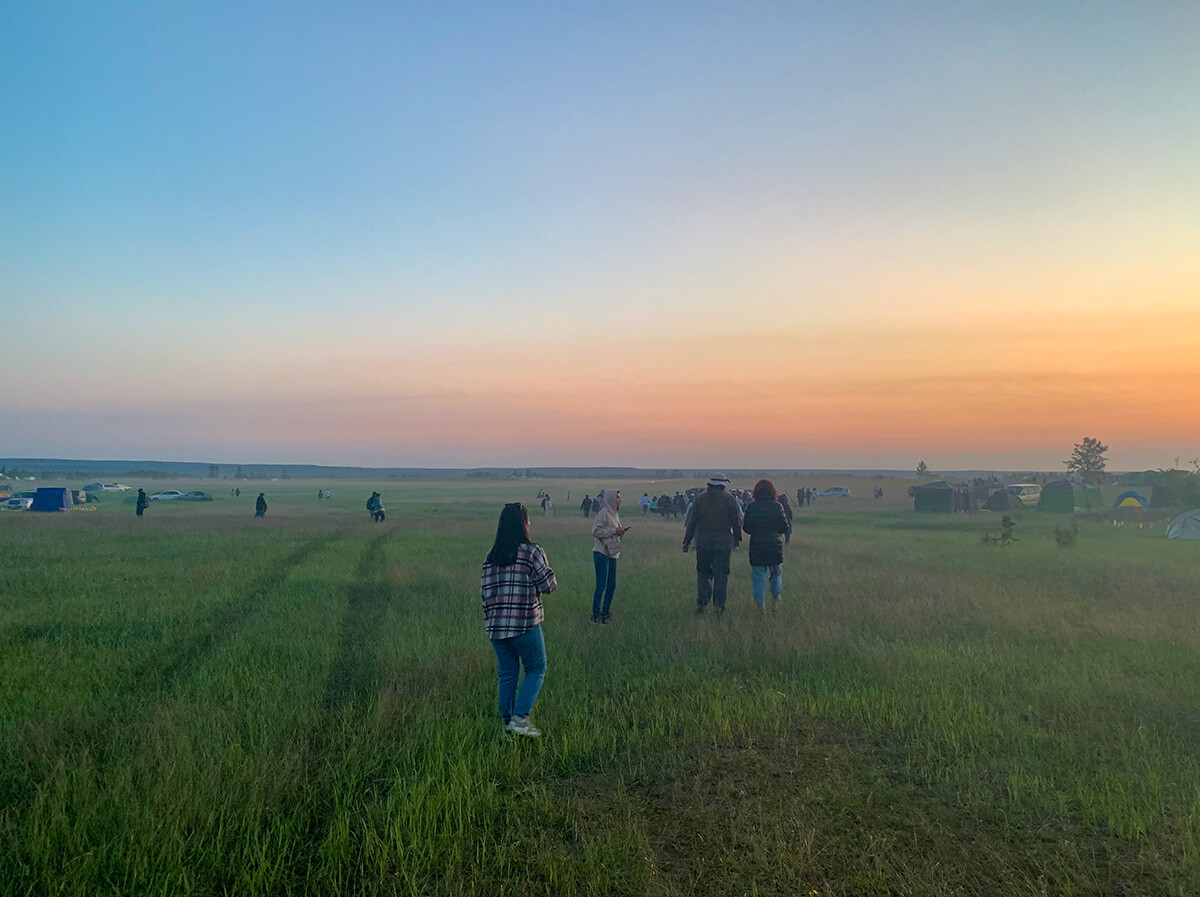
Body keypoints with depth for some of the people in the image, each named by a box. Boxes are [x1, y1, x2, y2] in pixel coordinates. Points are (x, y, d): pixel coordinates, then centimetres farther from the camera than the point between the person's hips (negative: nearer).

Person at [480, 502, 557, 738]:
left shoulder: (492, 555, 6)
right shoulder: (533, 552, -11)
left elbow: (485, 590, 6)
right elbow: (548, 586, -9)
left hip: (495, 626, 5)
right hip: (525, 624, -5)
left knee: (506, 674, 17)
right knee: (536, 670, 11)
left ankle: (507, 720, 24)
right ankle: (520, 718, 1)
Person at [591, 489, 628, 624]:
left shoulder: (615, 514, 14)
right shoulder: (603, 513, -13)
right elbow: (596, 531, -20)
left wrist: (622, 532, 1)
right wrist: (613, 531, -18)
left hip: (612, 553, 9)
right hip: (602, 553, -9)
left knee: (611, 585, 12)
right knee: (601, 585, -7)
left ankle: (605, 613, 23)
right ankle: (595, 615, 2)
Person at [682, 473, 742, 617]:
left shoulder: (700, 498, 4)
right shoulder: (729, 499, 0)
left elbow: (692, 522, 4)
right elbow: (736, 521, 2)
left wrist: (687, 541, 9)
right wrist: (737, 538, 16)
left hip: (703, 542, 1)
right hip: (723, 543, -1)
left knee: (703, 572, 12)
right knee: (721, 574, 4)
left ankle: (702, 601, 0)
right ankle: (719, 604, -1)